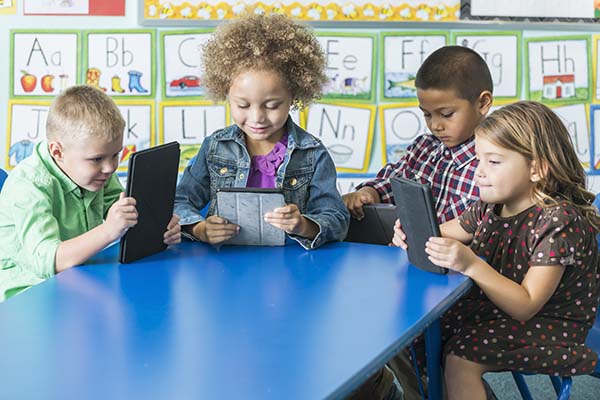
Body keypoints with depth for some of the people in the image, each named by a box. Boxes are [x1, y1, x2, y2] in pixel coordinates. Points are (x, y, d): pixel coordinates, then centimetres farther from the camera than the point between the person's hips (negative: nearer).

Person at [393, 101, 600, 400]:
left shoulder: (559, 220, -23)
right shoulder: (490, 208, 0)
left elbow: (525, 306, -26)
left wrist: (471, 265, -39)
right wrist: (410, 234, -12)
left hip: (548, 323, -8)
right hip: (492, 308, 8)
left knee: (460, 358, -27)